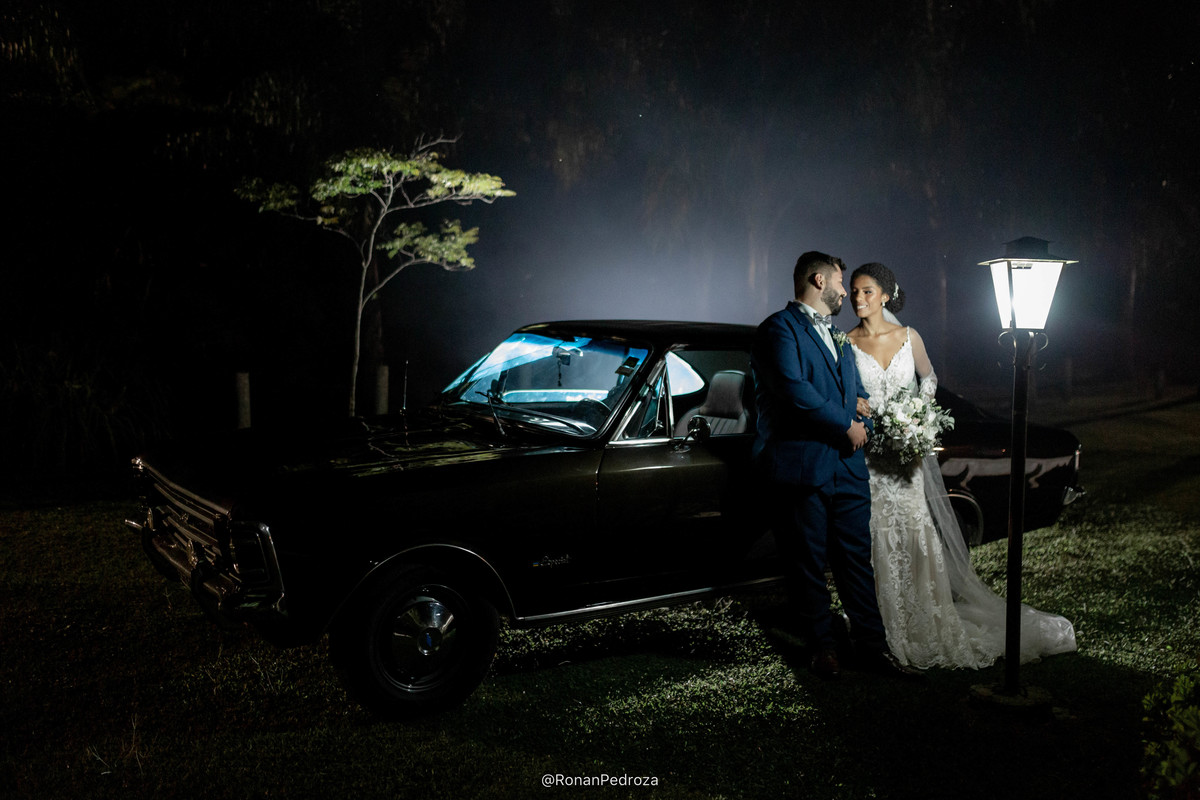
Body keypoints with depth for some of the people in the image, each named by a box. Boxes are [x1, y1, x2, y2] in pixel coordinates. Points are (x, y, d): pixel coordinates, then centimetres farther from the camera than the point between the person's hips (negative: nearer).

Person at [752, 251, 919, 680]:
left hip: (848, 465, 7)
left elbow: (856, 393, 25)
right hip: (802, 464, -7)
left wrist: (863, 424, 2)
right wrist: (846, 426, -11)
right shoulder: (780, 328, -6)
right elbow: (794, 390, -20)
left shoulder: (837, 335, 23)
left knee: (857, 558, 7)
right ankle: (823, 646, 16)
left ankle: (872, 647, 13)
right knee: (808, 562, 3)